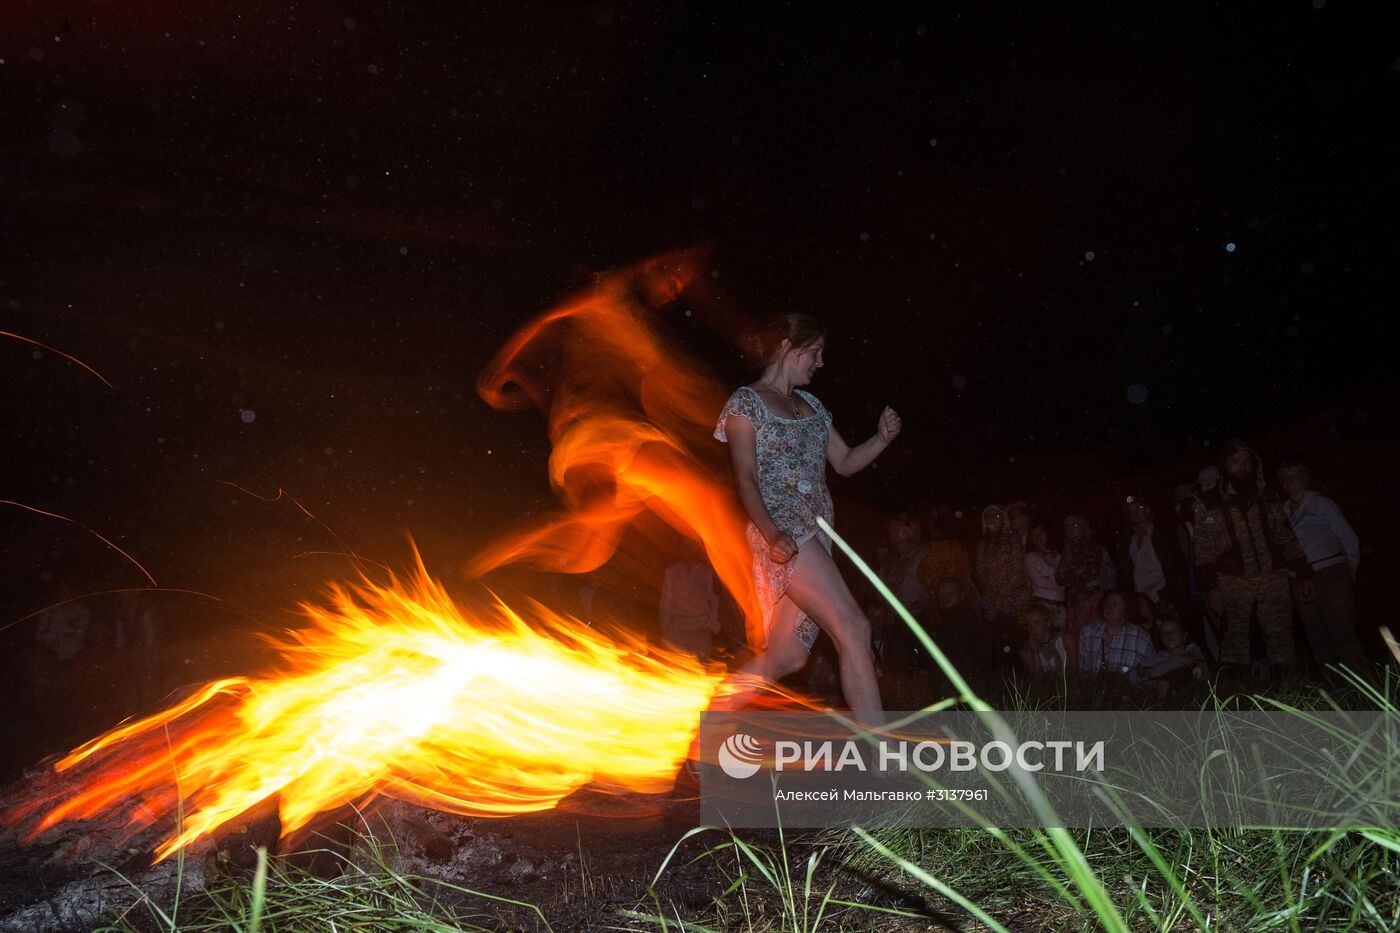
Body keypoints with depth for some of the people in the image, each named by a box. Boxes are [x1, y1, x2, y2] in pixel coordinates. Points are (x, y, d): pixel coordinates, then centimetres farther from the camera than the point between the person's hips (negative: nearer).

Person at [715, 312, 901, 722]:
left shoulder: (810, 404, 21)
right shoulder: (746, 401, 0)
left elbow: (845, 462, 21)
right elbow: (746, 479, -9)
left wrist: (883, 438, 2)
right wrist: (771, 532, -24)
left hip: (816, 534, 8)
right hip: (783, 530, -8)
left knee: (787, 656, 6)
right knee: (854, 630, -15)